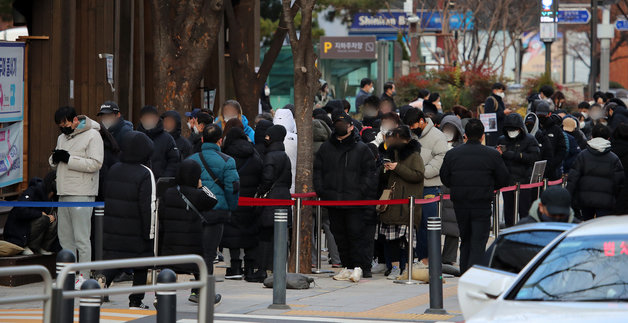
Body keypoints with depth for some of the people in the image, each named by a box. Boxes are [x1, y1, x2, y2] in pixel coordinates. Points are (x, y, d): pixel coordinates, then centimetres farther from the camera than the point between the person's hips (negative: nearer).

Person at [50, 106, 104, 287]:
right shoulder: (62, 137, 18)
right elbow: (54, 163, 22)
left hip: (82, 194, -8)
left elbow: (95, 163, -17)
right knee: (65, 236, 11)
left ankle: (84, 276, -5)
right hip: (64, 194, 8)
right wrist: (55, 158, -2)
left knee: (81, 238, -8)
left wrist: (69, 159, -18)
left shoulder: (92, 135, -7)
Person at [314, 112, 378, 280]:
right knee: (340, 235, 8)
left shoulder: (361, 149, 2)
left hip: (356, 202, -4)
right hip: (333, 202, 4)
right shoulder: (326, 148, 12)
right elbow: (318, 171, 14)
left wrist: (361, 193, -11)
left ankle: (361, 266, -5)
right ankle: (348, 266, 16)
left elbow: (370, 175, 0)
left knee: (357, 233, -9)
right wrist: (322, 191, 1)